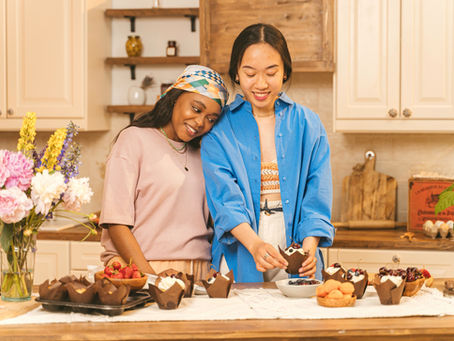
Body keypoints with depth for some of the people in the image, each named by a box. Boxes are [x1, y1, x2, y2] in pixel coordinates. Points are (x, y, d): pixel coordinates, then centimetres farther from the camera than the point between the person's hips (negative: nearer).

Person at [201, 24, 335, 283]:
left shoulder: (307, 124, 10)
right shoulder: (219, 128, 5)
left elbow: (317, 197, 3)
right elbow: (225, 197, -8)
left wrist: (309, 247, -15)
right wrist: (254, 244, -26)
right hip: (240, 262, -1)